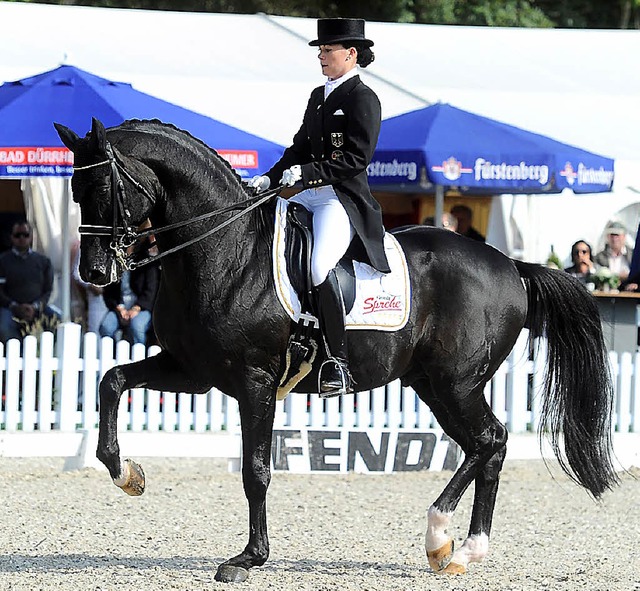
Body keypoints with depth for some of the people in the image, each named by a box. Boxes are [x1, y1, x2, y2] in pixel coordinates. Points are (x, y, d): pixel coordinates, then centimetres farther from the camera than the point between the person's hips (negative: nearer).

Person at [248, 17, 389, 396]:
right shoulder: (319, 96, 20)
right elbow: (300, 148, 22)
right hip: (309, 196, 9)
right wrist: (270, 179, 7)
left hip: (345, 198, -9)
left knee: (319, 266, -29)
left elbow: (357, 158, -14)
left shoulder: (363, 99, -6)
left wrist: (307, 173, -21)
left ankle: (339, 363, -27)